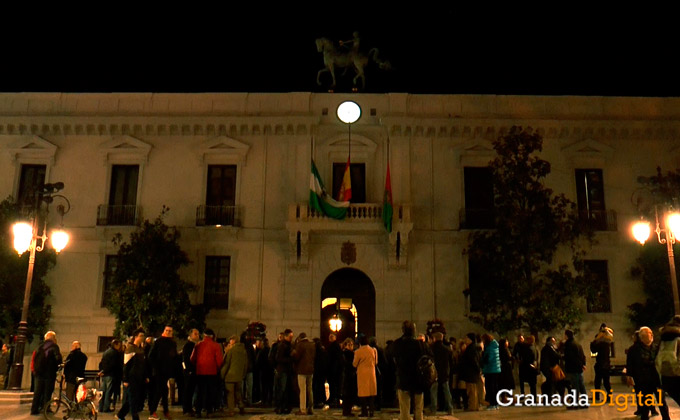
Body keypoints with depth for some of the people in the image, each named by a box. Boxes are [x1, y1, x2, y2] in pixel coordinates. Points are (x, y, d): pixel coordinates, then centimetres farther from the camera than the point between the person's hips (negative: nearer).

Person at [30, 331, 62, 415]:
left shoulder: (40, 347, 11)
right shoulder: (54, 346, -8)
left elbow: (35, 359, 13)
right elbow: (58, 358, -18)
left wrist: (36, 369, 18)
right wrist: (58, 367, -2)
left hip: (39, 373, 5)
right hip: (49, 373, -5)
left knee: (38, 391, 11)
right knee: (48, 391, 2)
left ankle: (34, 409, 11)